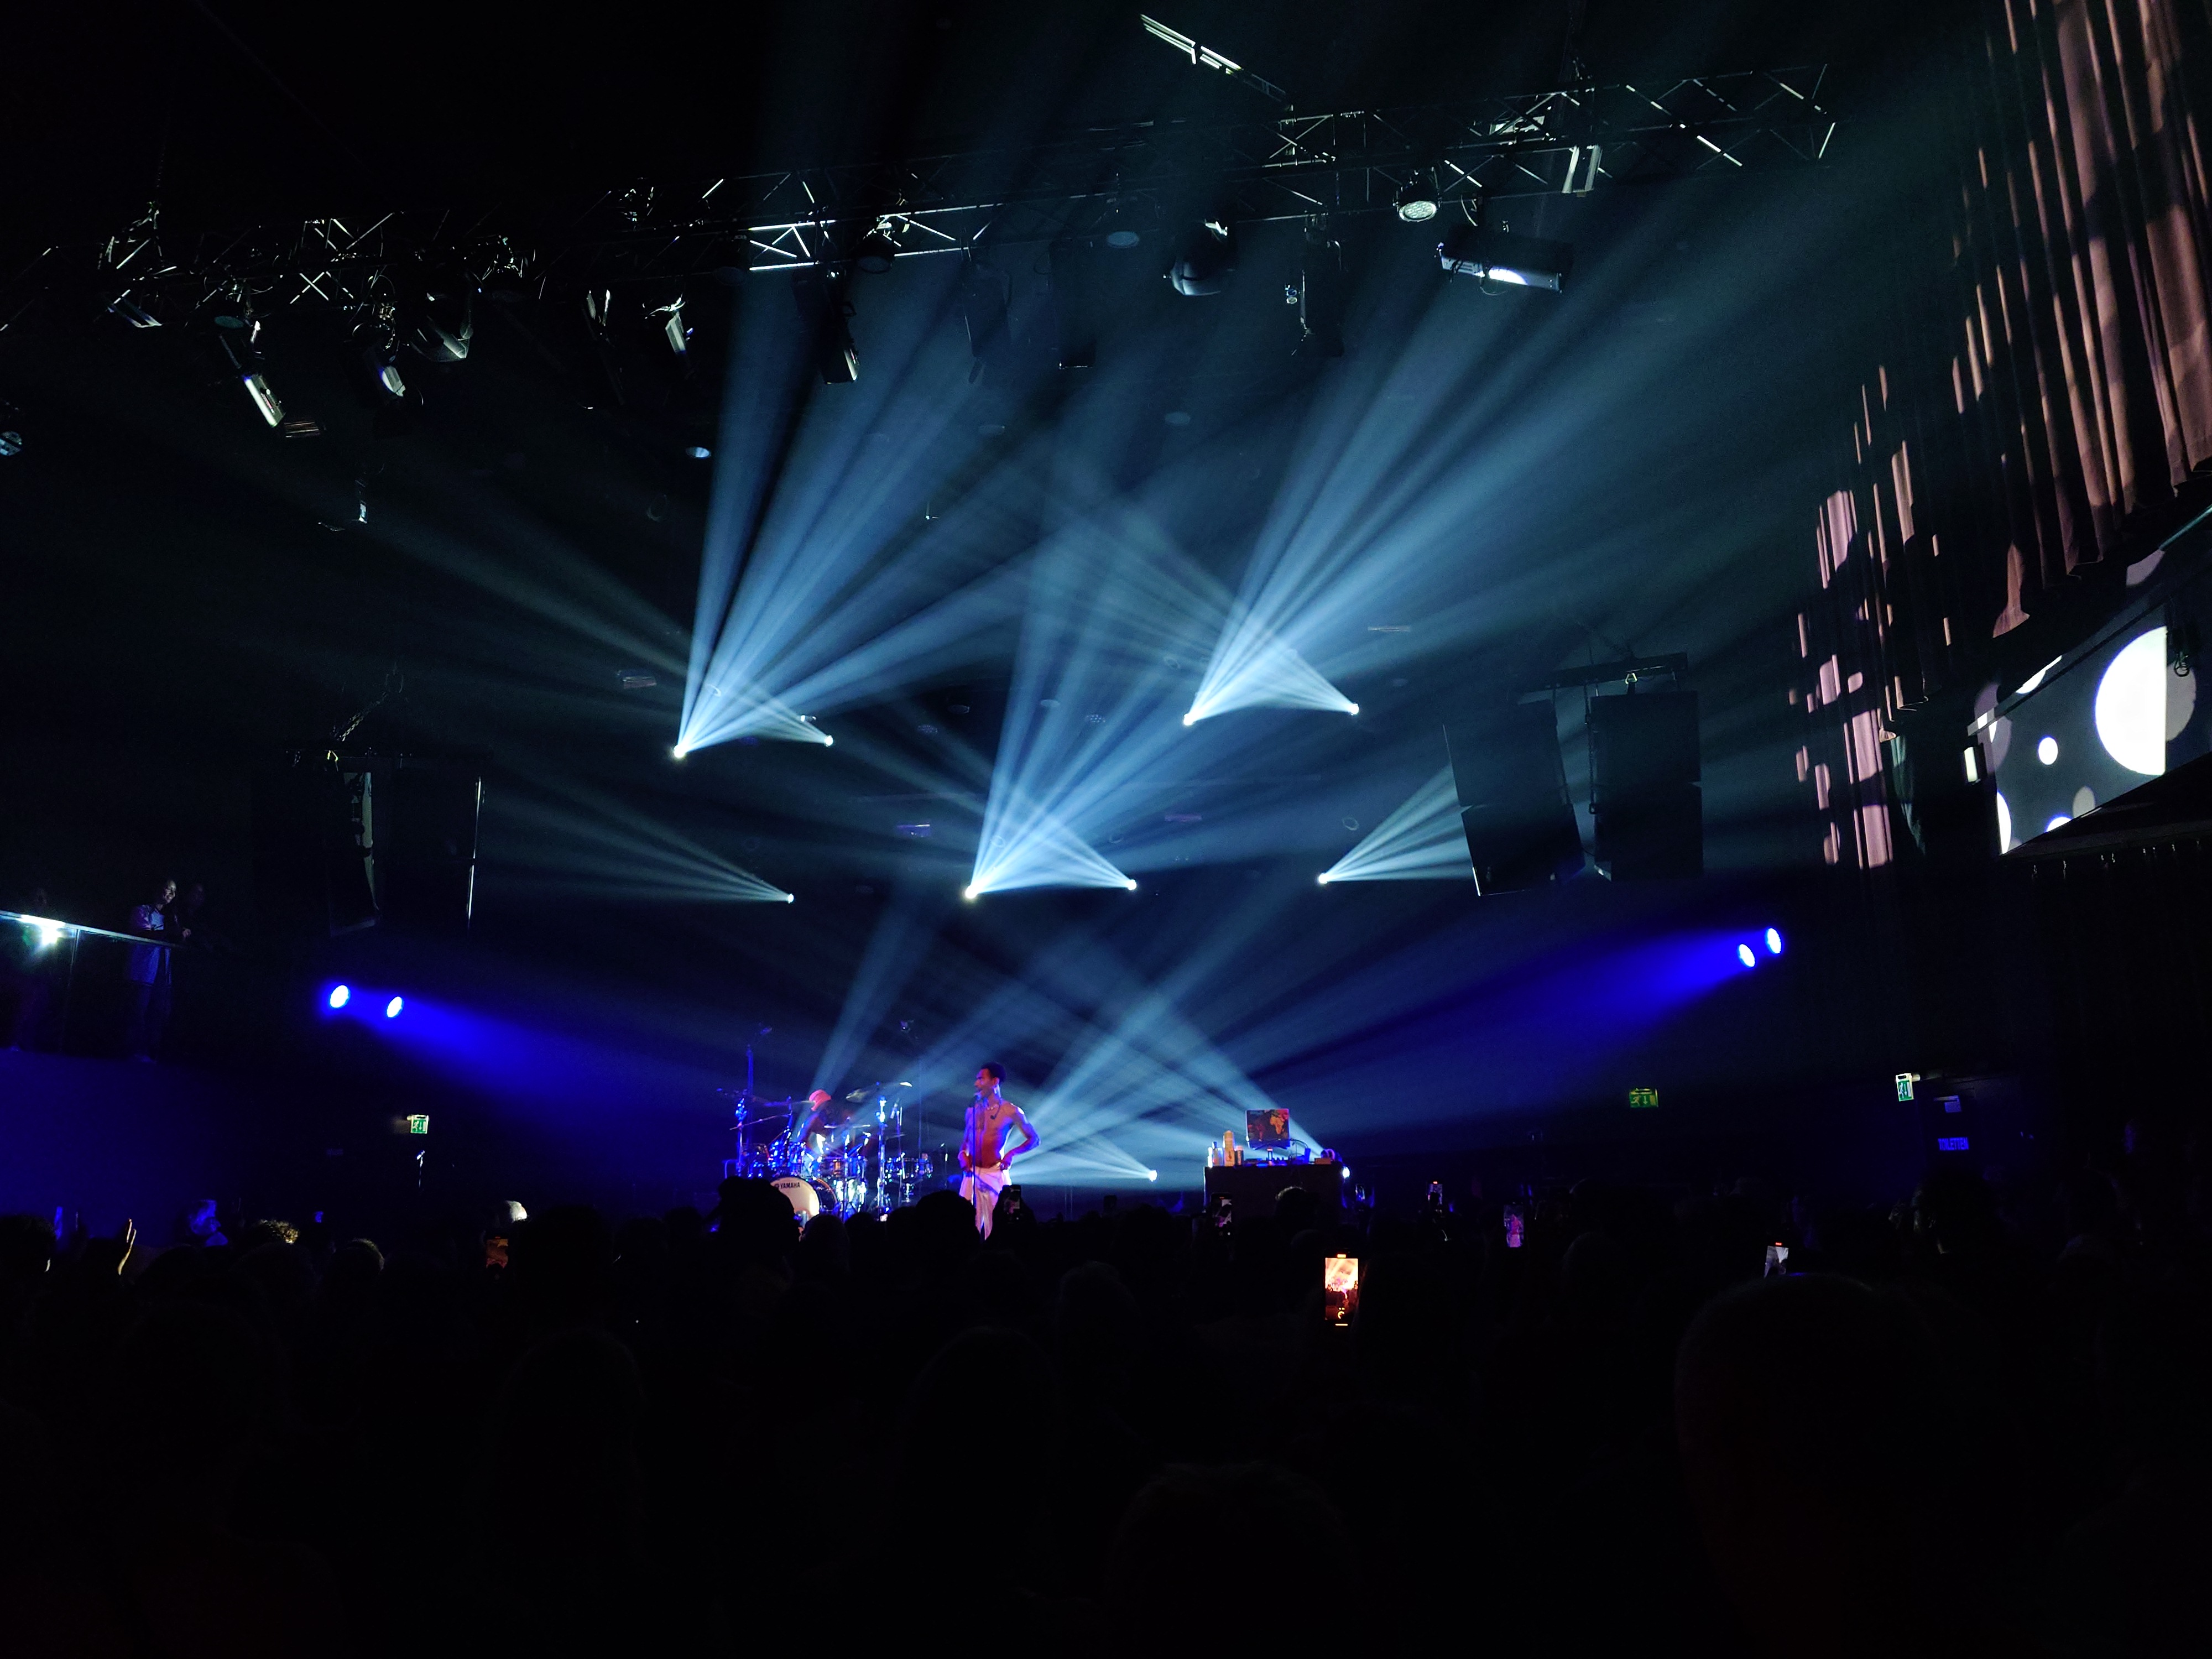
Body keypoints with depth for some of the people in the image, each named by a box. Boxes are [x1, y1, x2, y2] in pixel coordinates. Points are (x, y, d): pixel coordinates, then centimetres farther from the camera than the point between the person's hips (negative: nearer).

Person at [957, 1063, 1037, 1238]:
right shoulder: (972, 1110, 9)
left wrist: (1012, 1153, -11)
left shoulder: (1011, 1111, -4)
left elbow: (1033, 1139, 2)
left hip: (995, 1174, -4)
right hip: (972, 1173, 4)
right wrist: (963, 1154, 2)